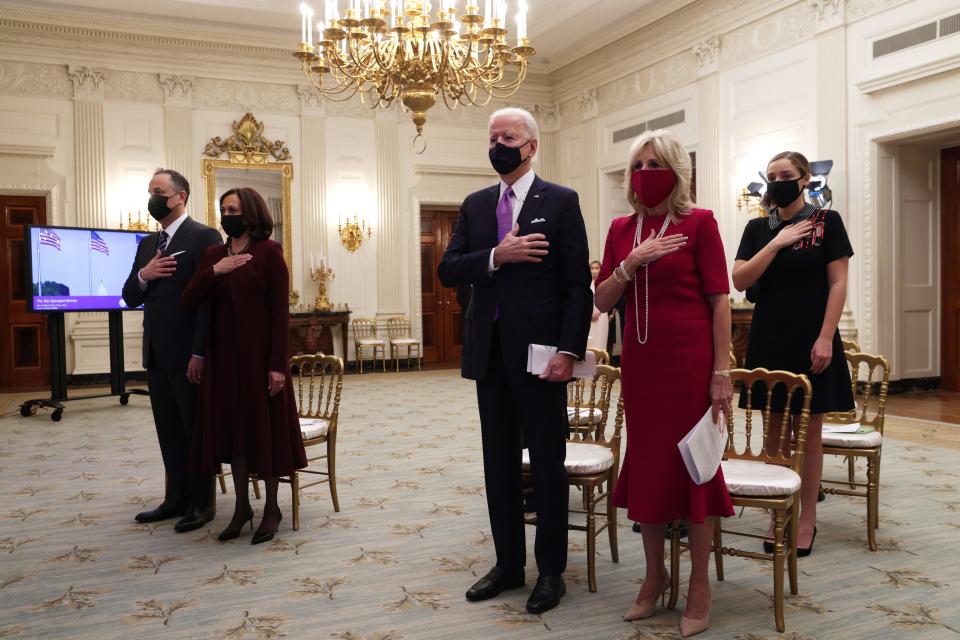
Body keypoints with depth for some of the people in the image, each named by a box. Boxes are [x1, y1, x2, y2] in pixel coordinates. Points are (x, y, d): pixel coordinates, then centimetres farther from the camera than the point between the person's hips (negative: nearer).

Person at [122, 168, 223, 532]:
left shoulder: (204, 237, -9)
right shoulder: (147, 244, 15)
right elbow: (130, 298, 14)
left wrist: (200, 353, -20)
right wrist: (143, 275, -8)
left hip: (189, 354, -7)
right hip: (156, 353, 7)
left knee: (197, 430, 4)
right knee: (169, 431, 14)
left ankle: (202, 504, 16)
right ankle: (176, 499, 25)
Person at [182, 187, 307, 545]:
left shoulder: (269, 252, -6)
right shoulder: (213, 254, 10)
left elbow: (280, 312, -10)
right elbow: (189, 301, 1)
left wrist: (277, 364, -15)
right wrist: (213, 271, -14)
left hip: (259, 355, -5)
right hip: (224, 356, 5)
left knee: (265, 426, 5)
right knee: (232, 427, 10)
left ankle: (272, 508, 18)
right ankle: (242, 506, 23)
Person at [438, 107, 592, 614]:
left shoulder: (561, 202, -2)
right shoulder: (475, 205, 11)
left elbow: (578, 285, -7)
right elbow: (448, 269, 2)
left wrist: (568, 351, -15)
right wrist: (496, 256, -15)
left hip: (539, 351, -5)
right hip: (489, 352, 5)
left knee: (547, 464, 5)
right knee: (499, 463, 13)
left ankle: (551, 570, 19)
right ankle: (508, 564, 27)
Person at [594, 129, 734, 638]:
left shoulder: (699, 223, -4)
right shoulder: (621, 229, 9)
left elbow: (719, 300, -7)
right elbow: (602, 301, 6)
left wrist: (721, 372, -12)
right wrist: (632, 261, -11)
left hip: (689, 360, -4)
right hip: (639, 361, 5)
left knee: (691, 464, 4)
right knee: (645, 464, 11)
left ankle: (700, 586, 19)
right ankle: (655, 575, 28)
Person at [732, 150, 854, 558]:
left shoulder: (827, 222, 0)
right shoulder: (758, 228, 7)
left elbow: (838, 284, -5)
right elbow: (739, 281, -3)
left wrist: (825, 338, -13)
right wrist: (777, 242, -11)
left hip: (811, 339, -3)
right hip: (768, 339, 3)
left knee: (809, 431, 4)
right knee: (774, 429, 7)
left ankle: (807, 519, 15)